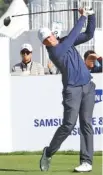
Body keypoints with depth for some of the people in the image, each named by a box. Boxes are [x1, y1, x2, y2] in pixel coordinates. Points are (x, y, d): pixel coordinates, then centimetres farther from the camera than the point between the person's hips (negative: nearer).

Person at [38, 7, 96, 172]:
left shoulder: (65, 41, 9)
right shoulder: (55, 52, -12)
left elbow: (89, 34, 11)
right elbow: (73, 35, -13)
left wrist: (91, 16, -2)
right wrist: (82, 18, -5)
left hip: (88, 87, 6)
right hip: (72, 89, -6)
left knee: (86, 123, -2)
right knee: (69, 124, -12)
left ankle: (87, 161, -5)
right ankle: (48, 153, 9)